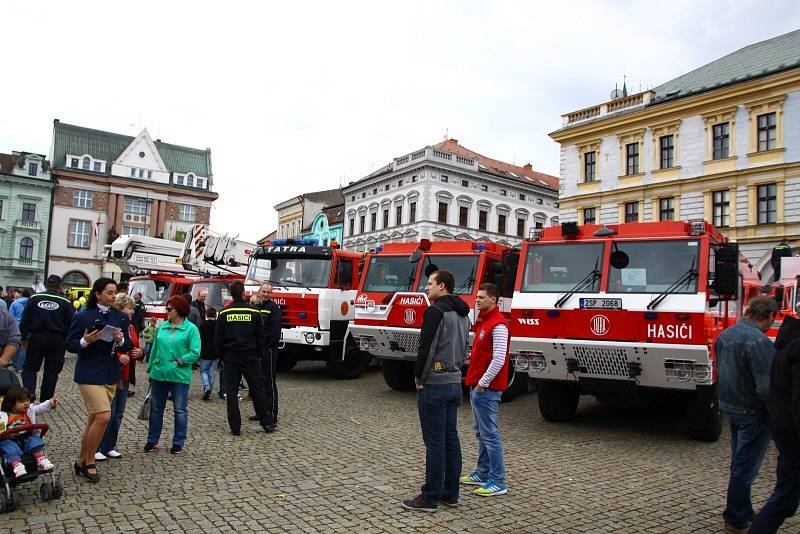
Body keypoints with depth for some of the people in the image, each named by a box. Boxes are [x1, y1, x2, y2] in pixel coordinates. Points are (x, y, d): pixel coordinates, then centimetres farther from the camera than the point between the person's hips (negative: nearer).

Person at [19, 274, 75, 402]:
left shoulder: (35, 298, 0)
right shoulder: (65, 302, -3)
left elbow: (25, 320, 2)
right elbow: (70, 324, -1)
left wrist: (23, 337, 11)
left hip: (36, 338, 0)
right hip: (57, 340, 0)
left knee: (30, 367, 13)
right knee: (52, 370, 9)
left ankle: (29, 391, -9)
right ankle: (45, 400, 14)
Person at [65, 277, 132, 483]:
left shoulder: (121, 317, 5)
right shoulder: (83, 316, -6)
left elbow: (128, 346, 7)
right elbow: (70, 345, -3)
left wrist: (121, 341, -14)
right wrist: (85, 341, -22)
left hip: (111, 375, 5)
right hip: (89, 374, -5)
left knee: (94, 419, 13)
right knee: (103, 417, -13)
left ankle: (82, 460, 29)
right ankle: (89, 462, 6)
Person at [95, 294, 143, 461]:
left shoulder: (130, 327, 12)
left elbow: (135, 348, 22)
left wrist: (139, 353, 1)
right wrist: (117, 357, -25)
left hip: (125, 377, 8)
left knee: (118, 413, 13)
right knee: (108, 413, -3)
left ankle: (110, 447, 23)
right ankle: (96, 449, 10)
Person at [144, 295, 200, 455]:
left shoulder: (191, 329, -8)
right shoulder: (162, 326, 8)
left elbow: (195, 353, -13)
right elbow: (154, 349, 15)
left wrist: (179, 361, -18)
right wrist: (150, 369, 13)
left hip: (179, 376, -5)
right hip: (159, 374, 5)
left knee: (180, 410, 5)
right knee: (156, 409, 14)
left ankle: (178, 442, 16)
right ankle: (152, 440, 27)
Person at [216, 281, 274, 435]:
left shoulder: (224, 314, -2)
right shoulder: (254, 312, -4)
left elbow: (219, 338, 2)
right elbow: (260, 337, 0)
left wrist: (221, 355, 12)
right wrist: (259, 354, 10)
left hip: (231, 357, 0)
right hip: (251, 357, 0)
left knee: (231, 391, 6)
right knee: (257, 389, 8)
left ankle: (235, 427, 6)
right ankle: (267, 423, 12)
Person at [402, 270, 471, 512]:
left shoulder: (436, 311, -15)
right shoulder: (463, 314, 14)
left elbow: (426, 348, -19)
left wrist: (419, 378, -9)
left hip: (434, 384, -9)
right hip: (454, 383, 9)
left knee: (434, 442, -2)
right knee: (451, 439, 13)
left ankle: (430, 498, 6)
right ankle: (450, 494, 21)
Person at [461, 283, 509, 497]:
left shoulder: (498, 325, -16)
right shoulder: (484, 321, 16)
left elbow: (498, 359, -22)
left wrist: (483, 383, -18)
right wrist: (475, 382, 16)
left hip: (487, 389, -10)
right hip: (477, 386, 10)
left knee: (490, 434, -5)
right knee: (480, 431, 17)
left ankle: (498, 482, 4)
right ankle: (483, 473, 28)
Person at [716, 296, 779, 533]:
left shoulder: (726, 334, 3)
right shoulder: (758, 341, -25)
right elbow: (767, 386, -26)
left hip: (729, 406, 8)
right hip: (752, 412, -8)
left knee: (739, 462, 22)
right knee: (745, 468, 4)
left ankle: (744, 510, 37)